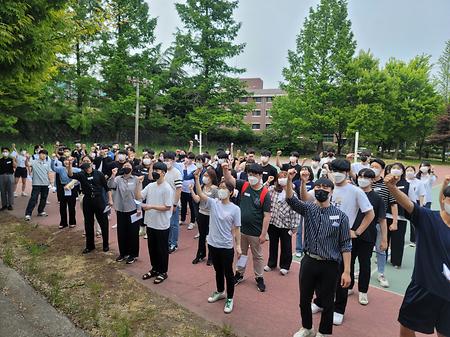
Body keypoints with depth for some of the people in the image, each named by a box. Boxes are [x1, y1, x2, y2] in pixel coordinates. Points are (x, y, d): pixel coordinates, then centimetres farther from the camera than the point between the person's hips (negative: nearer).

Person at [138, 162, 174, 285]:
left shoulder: (167, 188, -16)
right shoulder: (150, 186, 4)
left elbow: (167, 207, -18)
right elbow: (139, 196, 0)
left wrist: (151, 206, -22)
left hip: (162, 225, -7)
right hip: (150, 223, 7)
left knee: (162, 249, 8)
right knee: (152, 247, 19)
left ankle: (163, 272, 25)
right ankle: (155, 269, 37)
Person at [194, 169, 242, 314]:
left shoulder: (235, 209, -10)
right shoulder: (213, 203, -4)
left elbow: (236, 229, -5)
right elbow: (200, 194, -20)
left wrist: (238, 246, -7)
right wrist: (197, 179, -32)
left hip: (227, 247, -3)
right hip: (212, 244, 4)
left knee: (228, 273, 9)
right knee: (218, 270, 22)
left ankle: (230, 298, 29)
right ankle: (220, 292, 44)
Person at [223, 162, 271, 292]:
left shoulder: (265, 193, -15)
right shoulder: (244, 185, -4)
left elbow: (267, 215, -14)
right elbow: (229, 179, -8)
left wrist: (263, 234, -14)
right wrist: (225, 169, -29)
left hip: (255, 232, -3)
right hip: (241, 229, 4)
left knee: (257, 256, 15)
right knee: (241, 253, 22)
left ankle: (259, 278, 34)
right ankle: (239, 274, 42)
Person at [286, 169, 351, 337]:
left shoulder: (340, 215, -7)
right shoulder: (308, 209, -1)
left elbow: (345, 245, -6)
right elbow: (291, 199, -18)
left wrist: (346, 271, -9)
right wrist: (289, 180, -36)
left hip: (330, 265, -2)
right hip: (309, 261, 3)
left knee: (327, 302, 14)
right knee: (304, 299, 18)